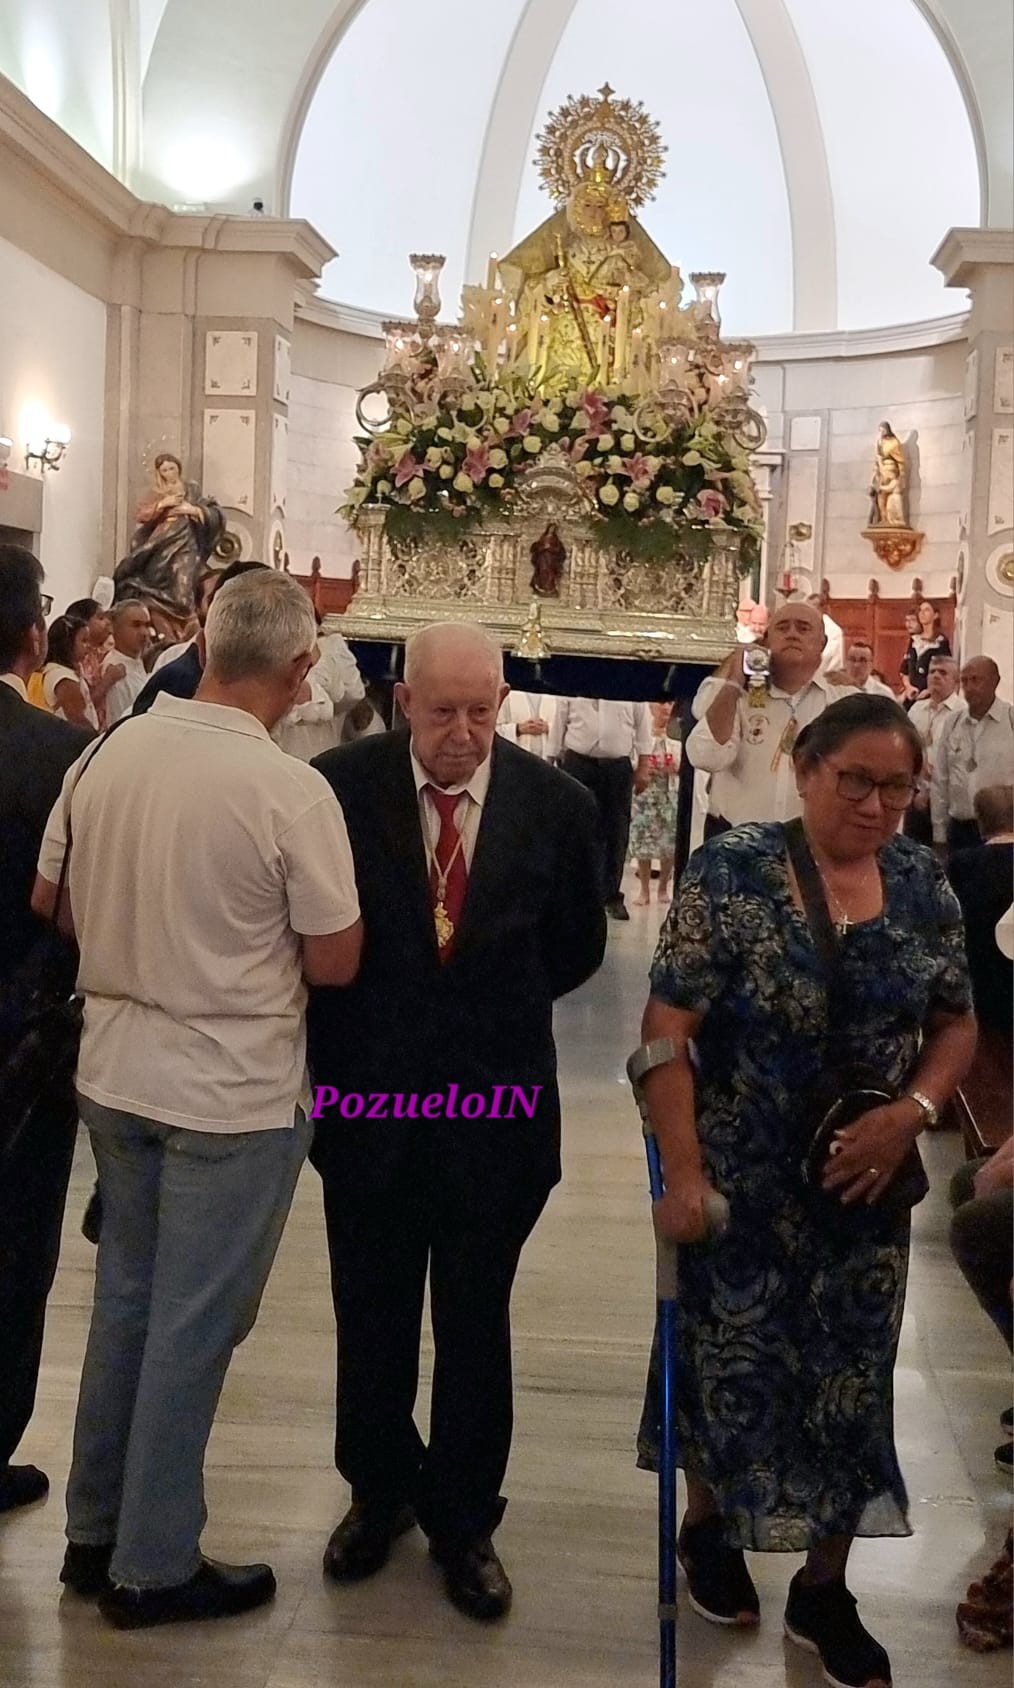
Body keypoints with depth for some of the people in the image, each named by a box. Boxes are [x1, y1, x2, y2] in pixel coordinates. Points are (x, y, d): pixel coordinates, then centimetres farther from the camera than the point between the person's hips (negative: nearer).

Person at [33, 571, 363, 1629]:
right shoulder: (290, 790, -21)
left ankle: (93, 1533, 35)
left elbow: (47, 901, 7)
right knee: (192, 1326, 8)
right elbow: (335, 962, -13)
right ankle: (152, 1567, 24)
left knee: (125, 1298, 21)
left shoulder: (108, 754, -4)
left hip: (113, 1071, 6)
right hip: (232, 1093, -6)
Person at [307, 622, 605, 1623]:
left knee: (474, 1326, 14)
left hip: (496, 1104, 0)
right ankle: (379, 1490, 40)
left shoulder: (555, 803, -6)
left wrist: (497, 1011, 6)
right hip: (367, 1097, 0)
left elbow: (578, 946, 8)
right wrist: (348, 1027, 2)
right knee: (371, 1317, 16)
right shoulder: (339, 786, -9)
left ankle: (462, 1520, 33)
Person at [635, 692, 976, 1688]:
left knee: (851, 1381, 13)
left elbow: (955, 1024, 6)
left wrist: (911, 1113, -13)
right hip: (742, 1181, -3)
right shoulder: (731, 873, -14)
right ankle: (707, 1526, 42)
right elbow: (666, 1029, -15)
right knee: (731, 1363, 13)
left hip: (864, 1184, 4)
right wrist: (682, 1172, -20)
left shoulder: (923, 883, -1)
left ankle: (824, 1591, 33)